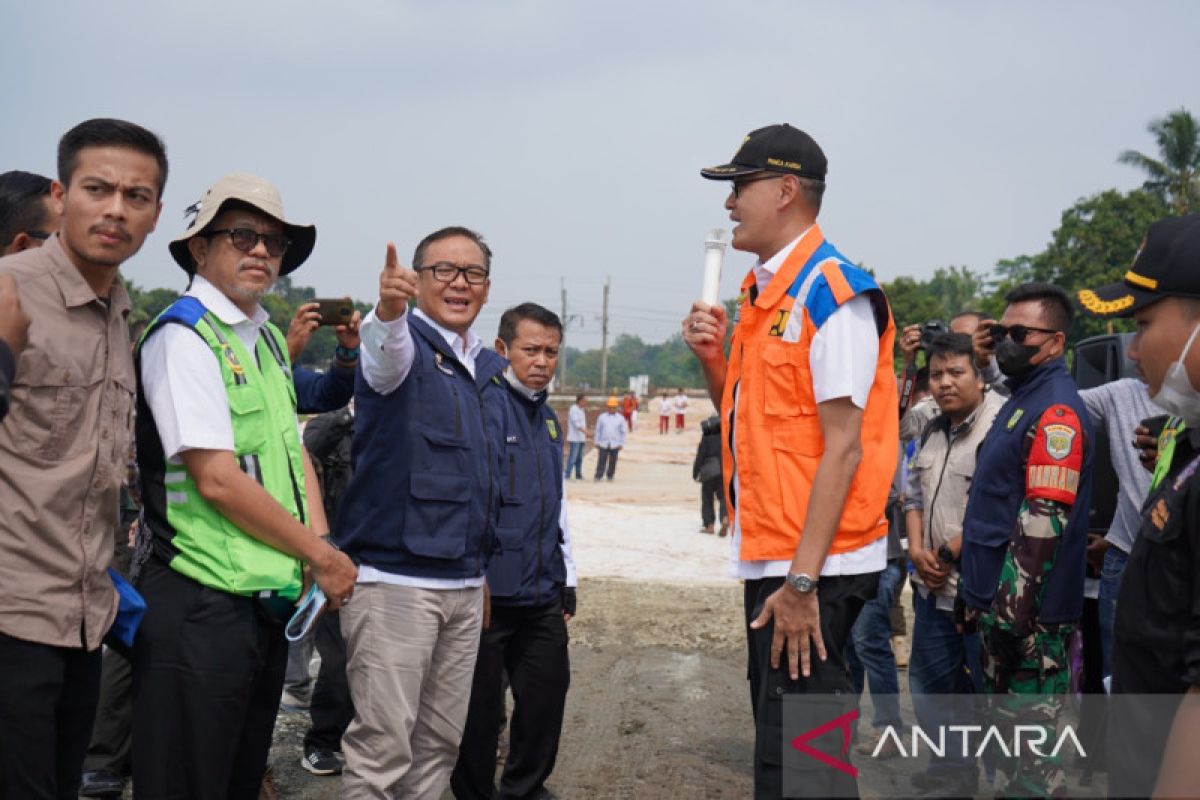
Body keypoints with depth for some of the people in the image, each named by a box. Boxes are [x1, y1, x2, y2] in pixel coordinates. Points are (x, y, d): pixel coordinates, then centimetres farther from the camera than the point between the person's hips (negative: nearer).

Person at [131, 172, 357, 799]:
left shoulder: (268, 339, 14)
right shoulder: (182, 337, -13)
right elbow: (217, 479, -19)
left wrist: (321, 550, -2)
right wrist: (321, 557, -12)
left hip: (271, 598, 9)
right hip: (204, 602, -8)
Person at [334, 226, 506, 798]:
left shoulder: (492, 370, 15)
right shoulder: (402, 345, -6)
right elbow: (386, 358, -32)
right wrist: (389, 312, -55)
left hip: (465, 584, 7)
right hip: (394, 576, -7)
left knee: (441, 741, 12)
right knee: (384, 743, -8)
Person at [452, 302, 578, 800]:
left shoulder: (548, 419, 16)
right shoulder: (483, 406, -9)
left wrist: (567, 576, 23)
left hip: (543, 596, 7)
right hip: (489, 590, -7)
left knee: (547, 695, 12)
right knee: (480, 707, 3)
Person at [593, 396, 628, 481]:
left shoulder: (620, 418, 4)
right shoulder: (602, 417, 6)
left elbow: (623, 432, 6)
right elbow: (598, 430, 9)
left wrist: (621, 443, 0)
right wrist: (597, 442, 5)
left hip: (615, 444, 0)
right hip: (603, 444, 0)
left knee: (612, 462, 4)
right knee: (601, 461, -6)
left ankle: (610, 476, 14)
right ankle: (598, 476, -6)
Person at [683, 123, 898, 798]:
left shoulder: (831, 291, -14)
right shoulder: (760, 292, 14)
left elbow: (843, 446, -18)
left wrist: (802, 581, -21)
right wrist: (714, 357, 2)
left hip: (814, 567, -9)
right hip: (769, 558, 9)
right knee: (779, 735, 17)